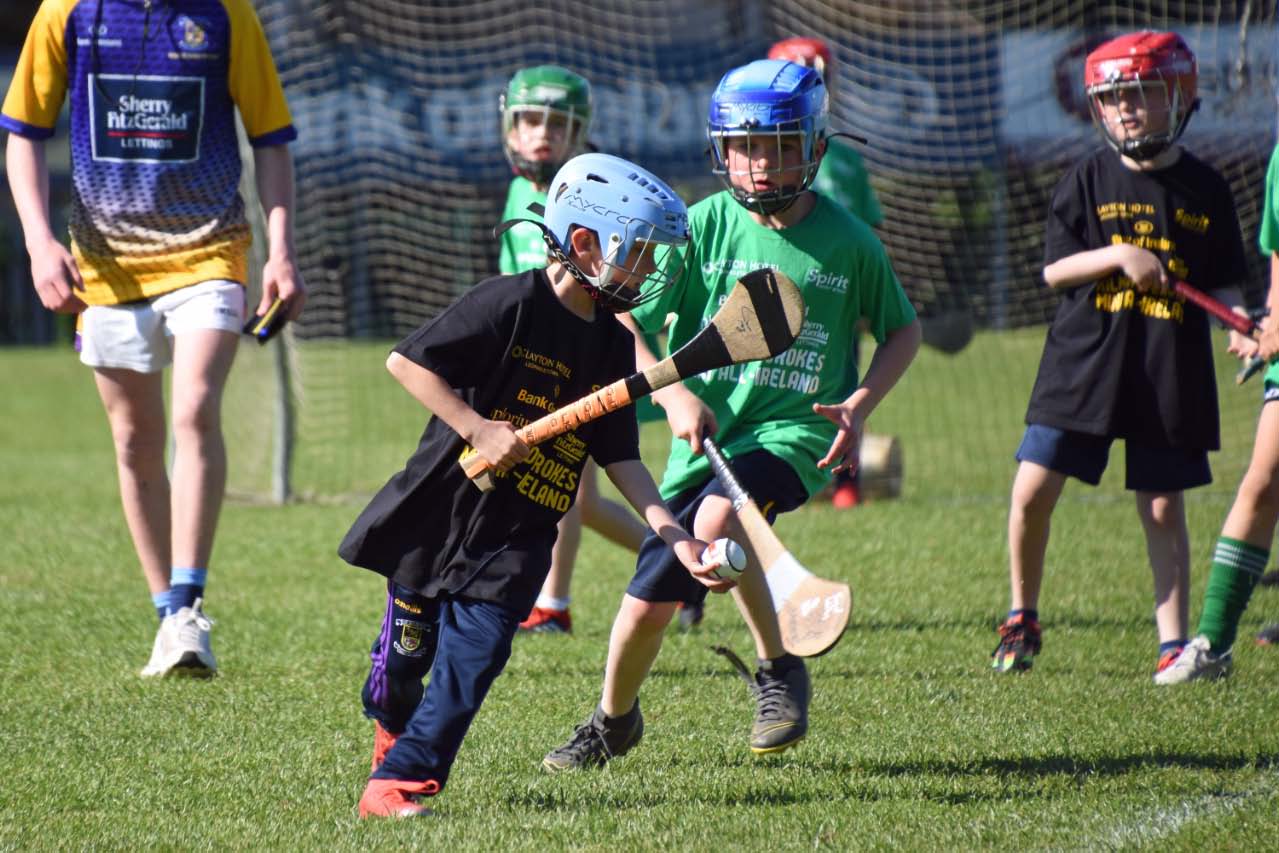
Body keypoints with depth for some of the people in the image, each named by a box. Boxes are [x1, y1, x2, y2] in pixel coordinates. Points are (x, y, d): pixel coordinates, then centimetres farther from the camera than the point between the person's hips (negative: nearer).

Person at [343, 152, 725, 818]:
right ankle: (394, 724, 39)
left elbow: (619, 457, 9)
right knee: (406, 653, 7)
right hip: (439, 512, -4)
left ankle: (398, 780, -6)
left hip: (518, 537, 5)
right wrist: (478, 429, -22)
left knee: (474, 654, -9)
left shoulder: (612, 344, 6)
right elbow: (405, 361, -16)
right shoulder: (510, 304, -14)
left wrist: (675, 537, -1)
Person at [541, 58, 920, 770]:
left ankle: (781, 670, -13)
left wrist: (859, 406, -4)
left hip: (794, 435, -2)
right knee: (648, 604, 4)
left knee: (717, 518, -33)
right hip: (707, 438, 3)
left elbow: (903, 331, 12)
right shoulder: (702, 227, -1)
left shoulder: (849, 242, -2)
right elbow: (625, 323, 0)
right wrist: (674, 394, -16)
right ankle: (614, 720, 34)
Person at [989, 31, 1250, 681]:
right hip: (1083, 361, 0)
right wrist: (1118, 257, -16)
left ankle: (1173, 641, 11)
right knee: (1032, 492, -4)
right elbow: (1054, 269, -1)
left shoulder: (1204, 189, 4)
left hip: (1170, 372, 0)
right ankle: (1022, 621, 16)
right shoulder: (1089, 180, 3)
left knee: (1163, 508, 3)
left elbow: (1223, 284, 9)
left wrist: (1239, 329, -10)